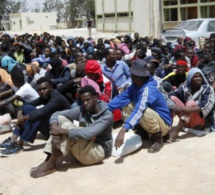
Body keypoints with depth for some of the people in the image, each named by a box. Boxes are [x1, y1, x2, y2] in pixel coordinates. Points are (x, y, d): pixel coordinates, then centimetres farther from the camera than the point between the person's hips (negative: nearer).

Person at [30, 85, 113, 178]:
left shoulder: (107, 115, -18)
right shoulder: (81, 110, 0)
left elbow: (89, 133, -33)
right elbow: (57, 114, -6)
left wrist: (63, 131, -34)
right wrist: (54, 127, -29)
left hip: (98, 151, -6)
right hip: (83, 148, 7)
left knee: (67, 126, -26)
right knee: (61, 119, -12)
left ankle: (50, 164, -21)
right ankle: (49, 159, -19)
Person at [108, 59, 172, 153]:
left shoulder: (148, 89, -31)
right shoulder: (135, 86, -5)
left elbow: (139, 110, -45)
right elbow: (121, 98, -10)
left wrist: (123, 130, -55)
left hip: (163, 124, -7)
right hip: (152, 120, 8)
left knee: (143, 111, -36)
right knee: (126, 105, -5)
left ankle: (158, 138, -12)